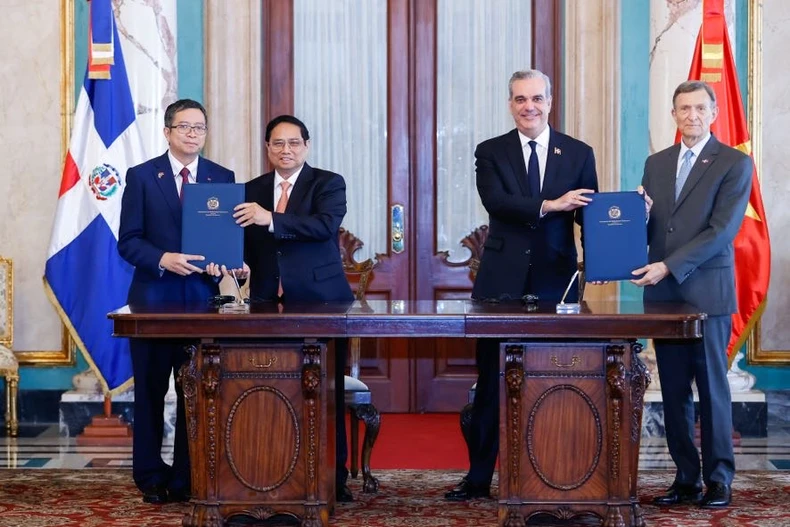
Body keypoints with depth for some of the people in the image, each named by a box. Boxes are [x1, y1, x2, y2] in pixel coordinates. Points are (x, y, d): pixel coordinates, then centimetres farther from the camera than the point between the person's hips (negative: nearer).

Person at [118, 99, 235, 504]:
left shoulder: (222, 178, 8)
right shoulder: (141, 176, 2)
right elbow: (127, 241, -2)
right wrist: (163, 259, -19)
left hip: (202, 296, 2)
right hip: (153, 296, -1)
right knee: (150, 390, 5)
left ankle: (187, 478, 11)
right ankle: (150, 477, 16)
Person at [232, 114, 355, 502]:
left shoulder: (328, 183, 2)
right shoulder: (254, 190, 15)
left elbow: (326, 225, -16)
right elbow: (248, 243, 16)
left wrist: (272, 220, -24)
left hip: (320, 302, -3)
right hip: (269, 304, 3)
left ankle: (334, 478, 7)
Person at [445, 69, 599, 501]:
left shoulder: (578, 154, 8)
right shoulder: (491, 152, 6)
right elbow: (495, 201, -11)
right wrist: (549, 205, -23)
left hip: (555, 284, 1)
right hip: (502, 283, 0)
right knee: (491, 383, 4)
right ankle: (479, 477, 11)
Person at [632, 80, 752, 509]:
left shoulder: (735, 164, -2)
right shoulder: (656, 164, 15)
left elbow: (721, 231, -11)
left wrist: (668, 266, -17)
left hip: (707, 292, -5)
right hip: (663, 292, 5)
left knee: (712, 387, 0)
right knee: (674, 390, 6)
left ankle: (719, 478, 9)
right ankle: (686, 477, 13)